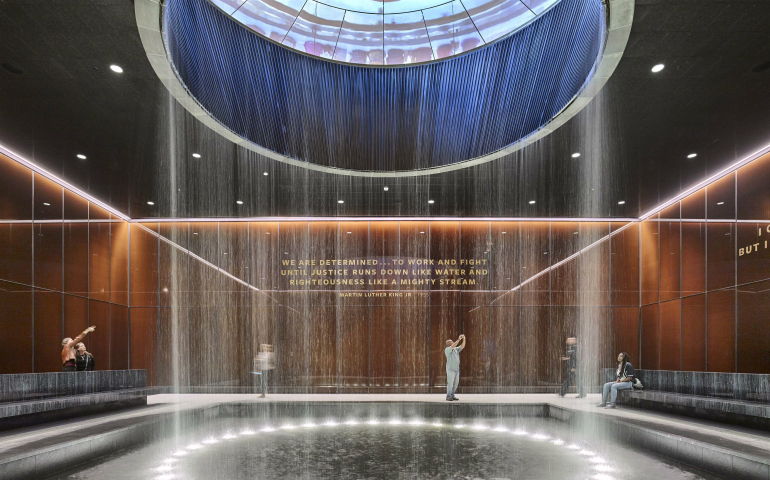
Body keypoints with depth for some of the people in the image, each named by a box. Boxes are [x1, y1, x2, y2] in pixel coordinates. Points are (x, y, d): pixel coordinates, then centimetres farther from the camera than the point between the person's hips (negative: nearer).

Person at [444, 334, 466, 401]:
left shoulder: (456, 349, 15)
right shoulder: (447, 349, -8)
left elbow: (462, 346, 6)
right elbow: (453, 346, -25)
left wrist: (464, 339, -9)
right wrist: (459, 339, -27)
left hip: (456, 369, 8)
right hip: (450, 369, -8)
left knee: (455, 383, 8)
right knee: (450, 383, -8)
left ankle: (452, 396, 15)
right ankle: (448, 397, -1)